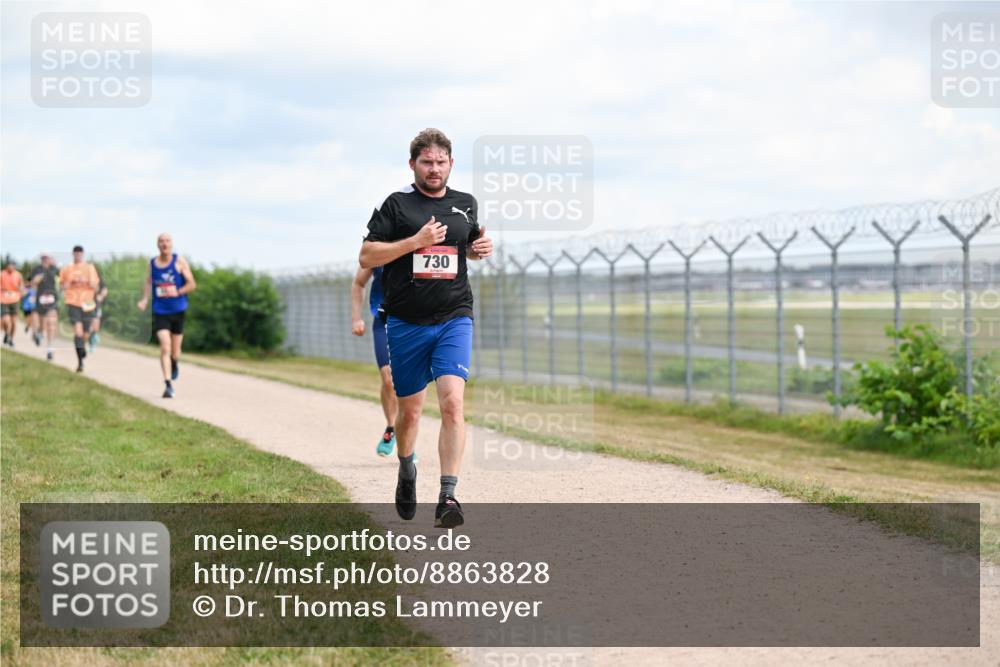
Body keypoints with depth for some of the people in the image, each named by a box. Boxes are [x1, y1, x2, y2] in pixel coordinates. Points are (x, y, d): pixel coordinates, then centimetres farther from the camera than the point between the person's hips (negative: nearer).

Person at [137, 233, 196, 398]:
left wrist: (177, 292, -19)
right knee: (165, 347, -16)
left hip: (178, 310, 0)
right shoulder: (152, 263, 3)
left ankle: (175, 364, 47)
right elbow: (148, 282, 10)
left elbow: (192, 284, -3)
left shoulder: (179, 262, -3)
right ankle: (168, 385, -15)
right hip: (160, 312, 0)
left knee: (175, 351, 10)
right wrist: (144, 300, -8)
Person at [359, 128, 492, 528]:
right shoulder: (397, 204, -1)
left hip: (454, 319, 1)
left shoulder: (466, 204, 11)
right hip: (406, 324, -1)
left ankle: (448, 497, -20)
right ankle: (406, 473, 40)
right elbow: (366, 257, -6)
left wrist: (481, 248, 6)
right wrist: (416, 241, -15)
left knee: (453, 403, -17)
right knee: (410, 410, 11)